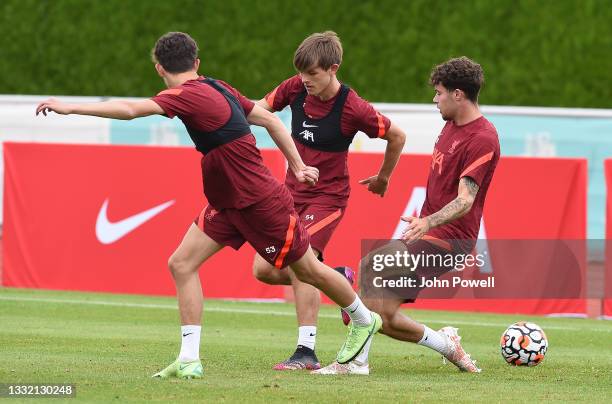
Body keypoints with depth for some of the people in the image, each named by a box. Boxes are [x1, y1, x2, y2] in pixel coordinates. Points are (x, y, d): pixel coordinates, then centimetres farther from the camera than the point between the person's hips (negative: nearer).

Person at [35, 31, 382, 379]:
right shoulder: (218, 89, 3)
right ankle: (190, 360, -4)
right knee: (181, 264, -3)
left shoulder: (190, 95, -24)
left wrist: (70, 107, -32)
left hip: (261, 202, -9)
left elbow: (130, 110, -35)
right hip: (227, 204, 9)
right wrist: (298, 166, 15)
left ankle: (364, 320, 34)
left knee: (308, 269, 9)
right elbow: (269, 119, 9)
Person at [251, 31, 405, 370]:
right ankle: (339, 277, 23)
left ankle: (306, 352, -19)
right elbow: (261, 108, 7)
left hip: (327, 196, -6)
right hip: (292, 191, 7)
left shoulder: (352, 108, -19)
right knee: (264, 270, 0)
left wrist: (383, 178, 9)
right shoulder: (296, 88, -6)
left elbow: (397, 136, -6)